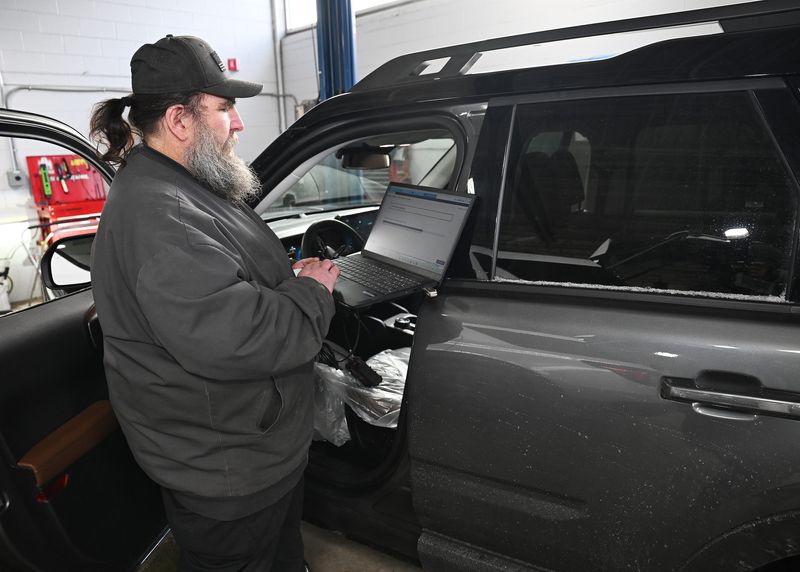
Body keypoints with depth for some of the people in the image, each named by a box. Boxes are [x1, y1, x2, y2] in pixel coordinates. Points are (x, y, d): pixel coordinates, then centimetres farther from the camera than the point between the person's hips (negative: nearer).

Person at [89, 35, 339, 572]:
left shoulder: (179, 190, 8)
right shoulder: (153, 214, -28)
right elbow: (227, 337, -37)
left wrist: (287, 277, 6)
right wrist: (311, 294, -22)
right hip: (226, 473, -10)